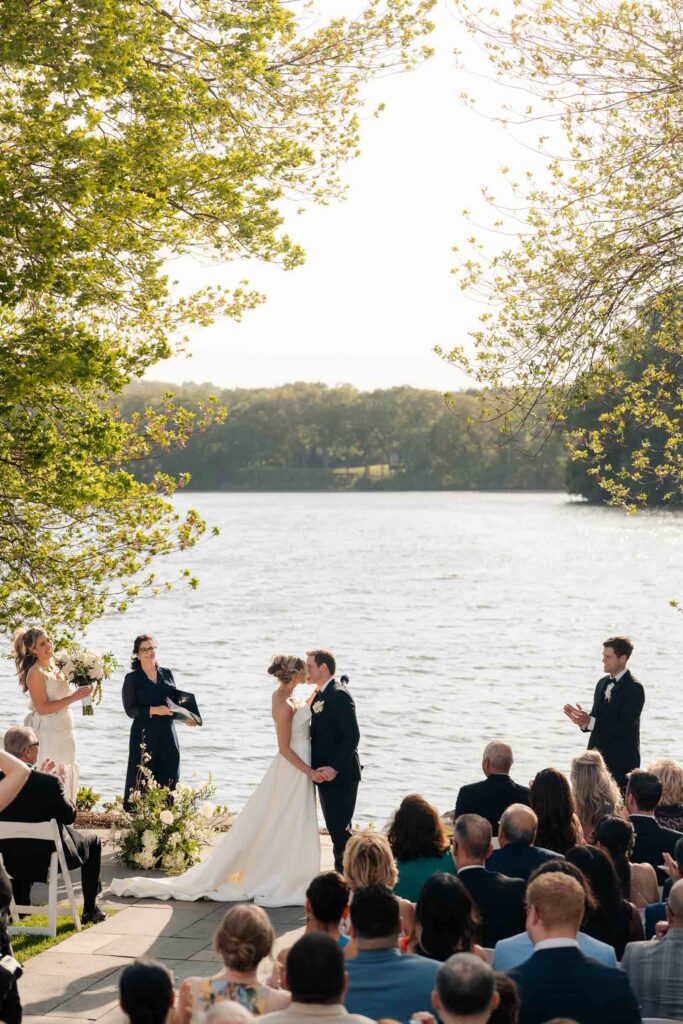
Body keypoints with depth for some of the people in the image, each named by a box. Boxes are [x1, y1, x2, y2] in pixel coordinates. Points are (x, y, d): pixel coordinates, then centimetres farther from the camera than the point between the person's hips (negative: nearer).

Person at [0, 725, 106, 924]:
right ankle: (90, 909, 25)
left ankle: (20, 906, 43)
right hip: (48, 856, -4)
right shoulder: (49, 782, -26)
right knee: (93, 841, 23)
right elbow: (69, 817, -13)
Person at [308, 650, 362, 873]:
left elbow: (352, 736, -21)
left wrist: (334, 768, -23)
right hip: (326, 775, 10)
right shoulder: (319, 696, 14)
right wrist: (315, 768, 3)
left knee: (340, 829, -8)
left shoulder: (338, 695, -16)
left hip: (340, 776, -10)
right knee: (335, 828, 15)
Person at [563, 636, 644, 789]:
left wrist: (590, 721, -26)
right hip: (598, 759, 7)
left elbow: (624, 728, -20)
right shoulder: (602, 683, 14)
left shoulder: (634, 688, -12)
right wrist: (582, 721, -8)